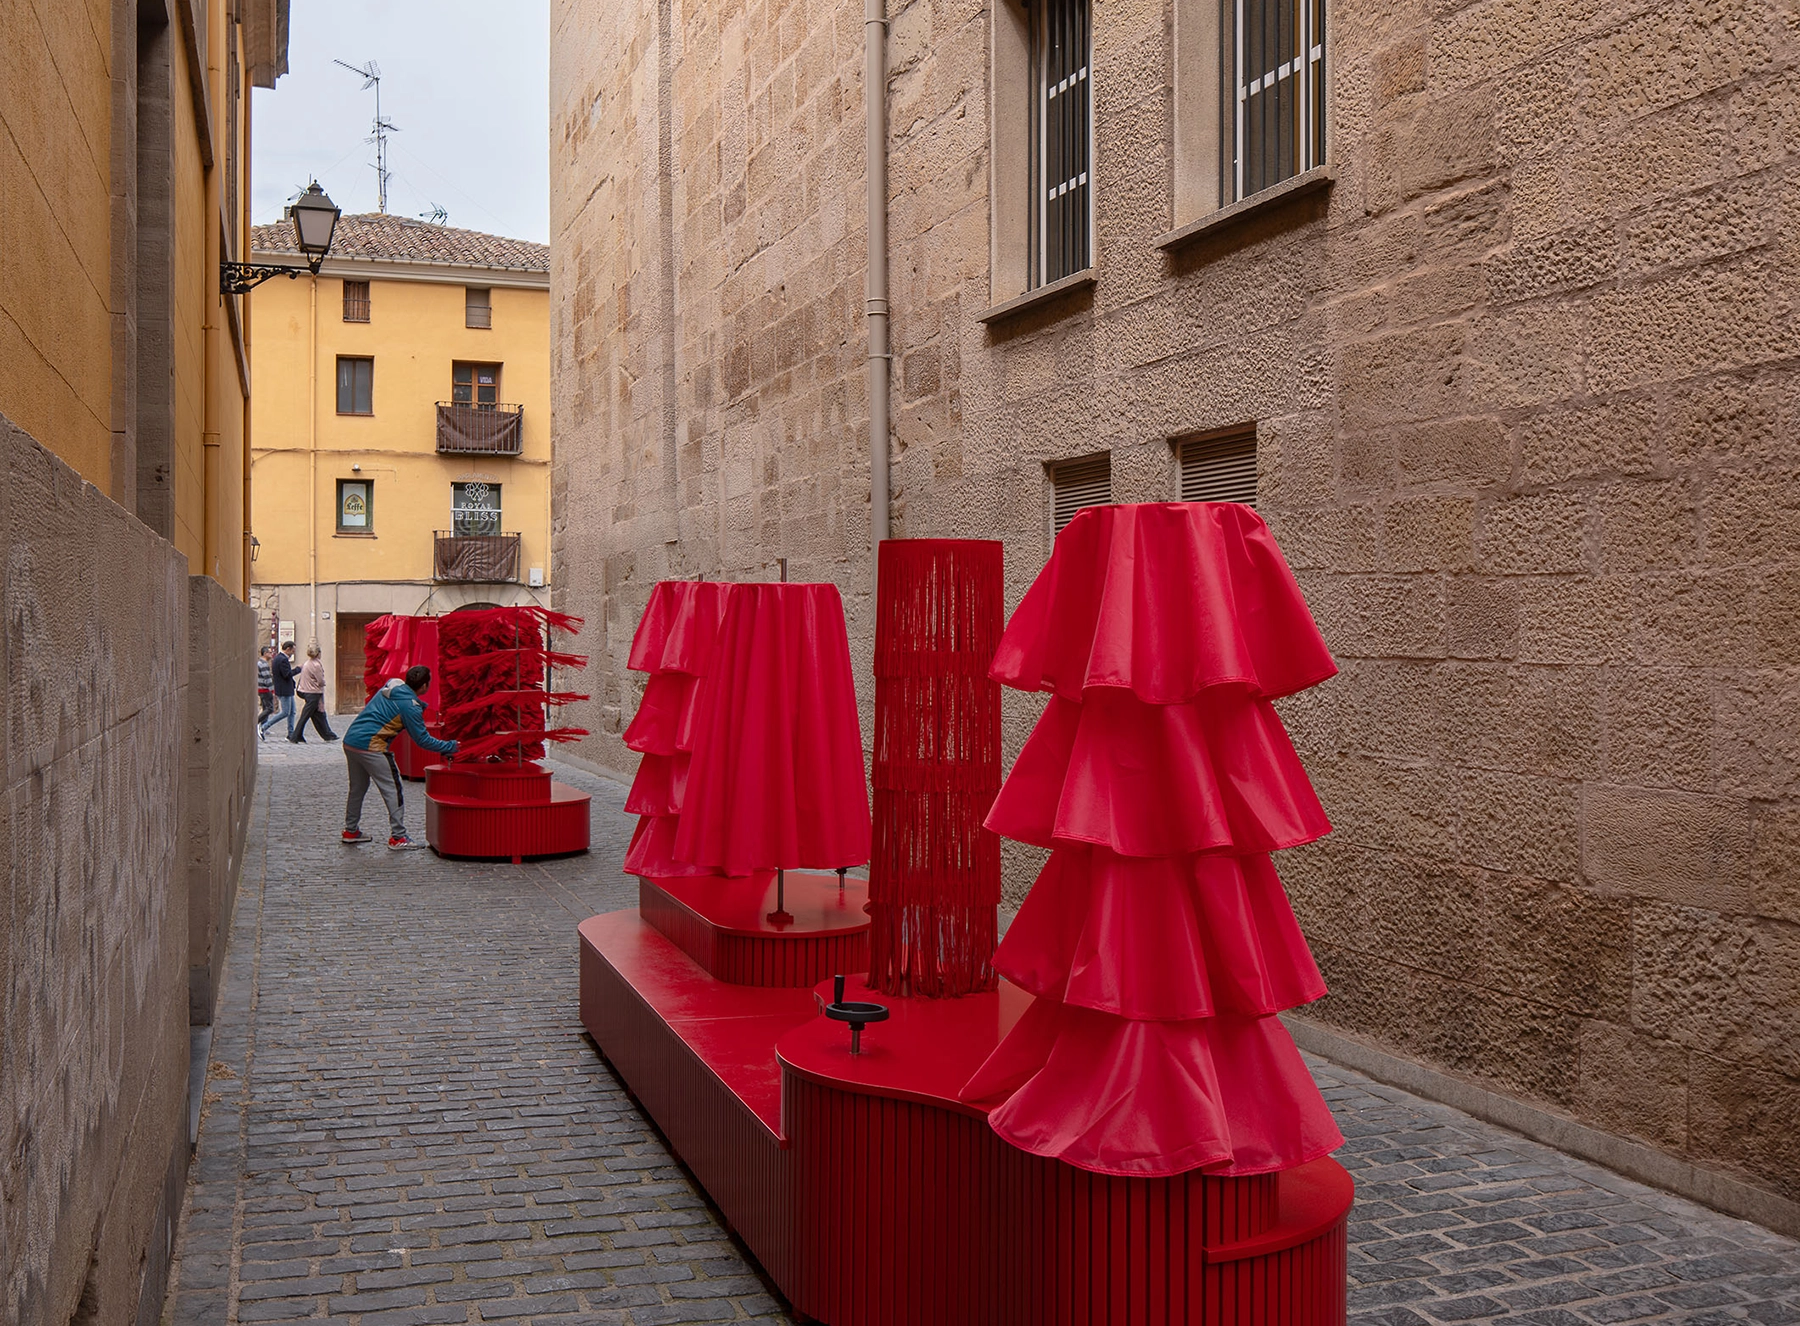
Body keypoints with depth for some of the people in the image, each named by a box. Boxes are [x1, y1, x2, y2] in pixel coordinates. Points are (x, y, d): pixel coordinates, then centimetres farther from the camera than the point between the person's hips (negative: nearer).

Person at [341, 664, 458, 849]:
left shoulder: (391, 685, 10)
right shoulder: (410, 707, -11)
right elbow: (422, 740, -6)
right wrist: (449, 747, 5)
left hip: (349, 741, 8)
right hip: (371, 747, -8)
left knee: (357, 788, 21)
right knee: (392, 790, 0)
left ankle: (350, 831, 31)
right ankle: (398, 837, 0)